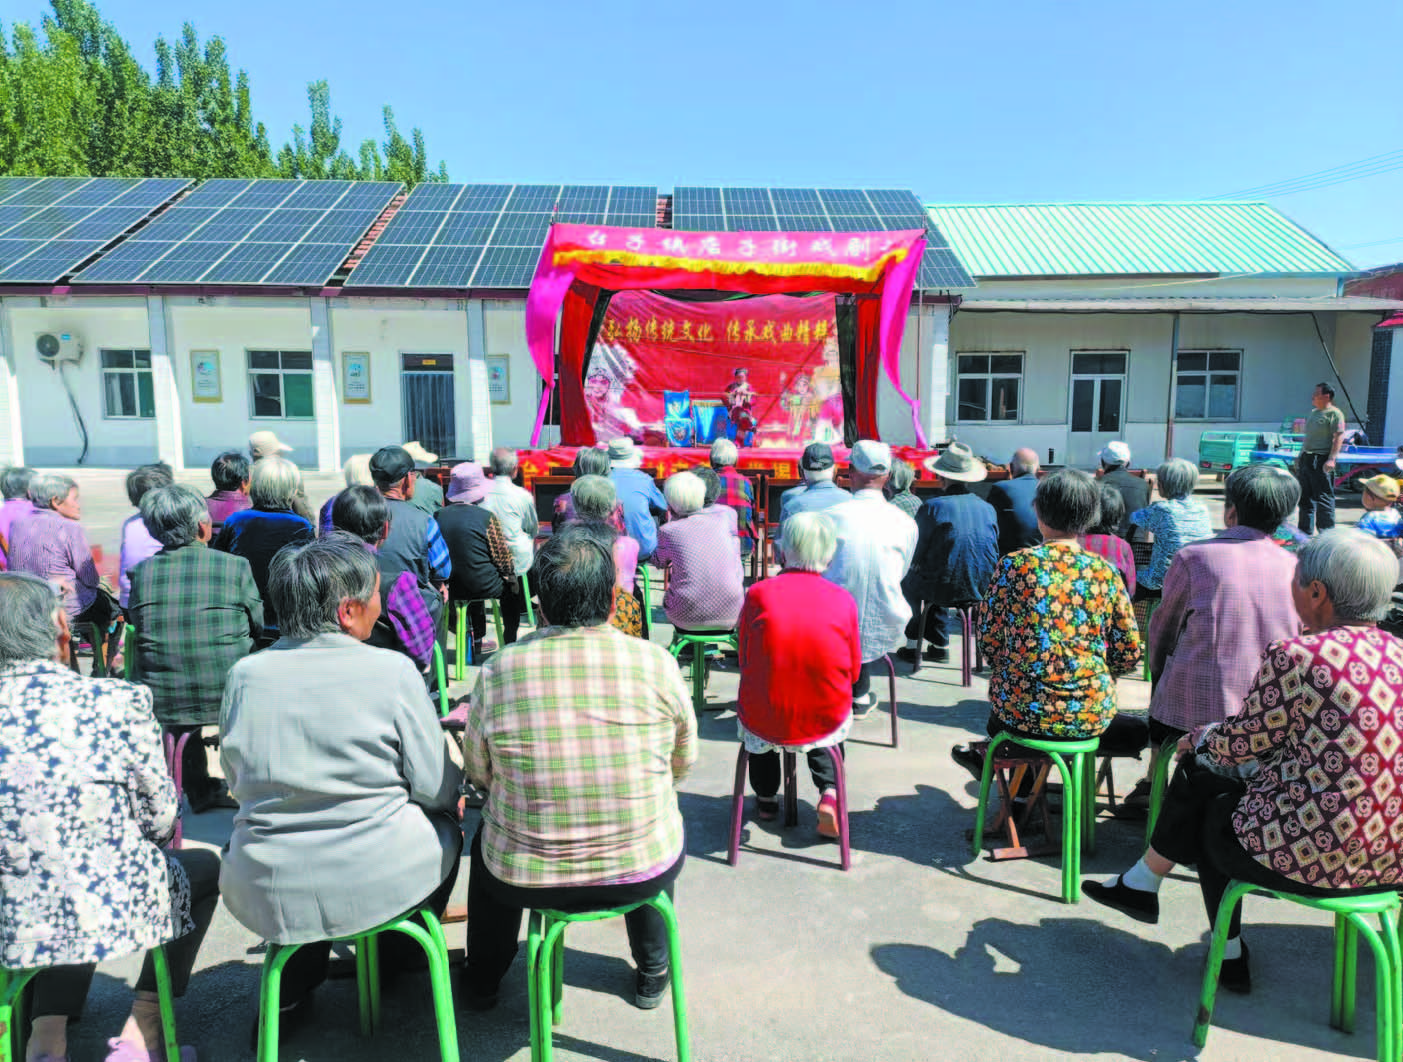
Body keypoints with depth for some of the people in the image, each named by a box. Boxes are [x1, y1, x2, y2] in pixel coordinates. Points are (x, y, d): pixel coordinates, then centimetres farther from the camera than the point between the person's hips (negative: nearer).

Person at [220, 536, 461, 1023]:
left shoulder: (245, 674, -4)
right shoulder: (393, 670, -15)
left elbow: (236, 779, 9)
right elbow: (436, 788, -9)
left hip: (265, 895, 4)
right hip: (377, 886, -3)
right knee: (445, 828, 27)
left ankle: (292, 990, 34)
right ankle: (396, 960, 37)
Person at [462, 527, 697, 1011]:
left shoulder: (497, 671, -14)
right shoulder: (657, 663, -14)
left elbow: (478, 771, 2)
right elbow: (684, 762, 1)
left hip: (527, 877, 0)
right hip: (645, 873, 0)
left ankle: (482, 979, 51)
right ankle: (653, 973, 47)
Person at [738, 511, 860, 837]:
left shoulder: (758, 594, -12)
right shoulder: (843, 600, -9)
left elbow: (745, 661, 1)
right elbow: (853, 672, 2)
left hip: (762, 723, 0)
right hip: (825, 722, 1)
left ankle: (766, 798, 46)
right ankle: (829, 791, 16)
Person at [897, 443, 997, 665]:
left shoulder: (932, 507, -14)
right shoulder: (987, 508, 2)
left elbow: (915, 555, -7)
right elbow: (993, 554, 13)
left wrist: (917, 564, 15)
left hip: (947, 589, -5)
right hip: (981, 591, 5)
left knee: (908, 582, 25)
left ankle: (912, 647, 31)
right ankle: (940, 645, 36)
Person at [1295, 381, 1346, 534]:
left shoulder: (1334, 413, -8)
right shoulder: (1312, 412, 18)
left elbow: (1339, 437, -15)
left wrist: (1331, 459, -24)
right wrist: (1300, 455, 22)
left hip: (1321, 460, -9)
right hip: (1306, 458, 9)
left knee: (1324, 498, -7)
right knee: (1305, 497, 13)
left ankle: (1327, 532, -2)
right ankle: (1305, 531, 21)